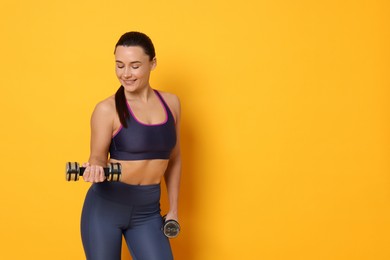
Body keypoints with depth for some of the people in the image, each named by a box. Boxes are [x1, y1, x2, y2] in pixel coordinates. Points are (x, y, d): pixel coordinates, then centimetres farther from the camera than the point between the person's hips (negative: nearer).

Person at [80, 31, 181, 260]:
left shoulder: (171, 103, 3)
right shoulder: (108, 109, -9)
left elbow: (174, 159, 11)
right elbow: (98, 157, -5)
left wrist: (173, 209, 11)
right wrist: (96, 169, -29)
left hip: (148, 211, 3)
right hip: (106, 206, -3)